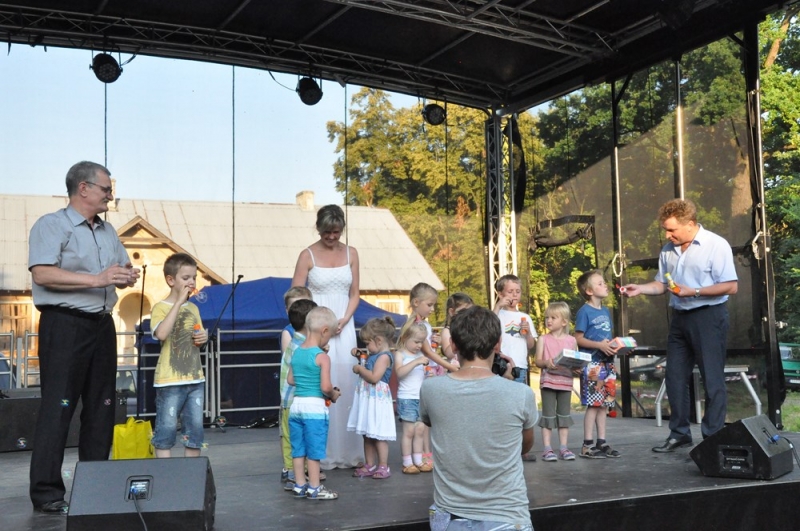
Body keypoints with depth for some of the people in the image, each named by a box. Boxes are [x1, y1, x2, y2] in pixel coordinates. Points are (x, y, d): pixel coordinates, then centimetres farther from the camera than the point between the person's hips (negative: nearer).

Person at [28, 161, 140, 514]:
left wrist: (127, 276, -1)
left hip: (102, 325, 8)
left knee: (101, 407, 9)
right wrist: (97, 279, -22)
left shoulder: (108, 231, 18)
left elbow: (122, 272, 24)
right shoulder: (51, 225, -5)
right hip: (65, 324, -7)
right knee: (57, 408, -6)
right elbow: (42, 274, -18)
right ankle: (46, 493, 0)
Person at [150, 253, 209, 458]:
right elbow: (162, 334, -26)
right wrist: (179, 302, -23)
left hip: (195, 379, 6)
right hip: (170, 381, -6)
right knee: (166, 429, -2)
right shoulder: (161, 307, -7)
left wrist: (204, 338, 0)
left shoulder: (193, 308, 12)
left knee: (195, 430, 9)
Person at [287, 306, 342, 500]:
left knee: (298, 448, 14)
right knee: (314, 450, 3)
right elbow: (325, 387, -19)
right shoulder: (322, 357, -14)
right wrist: (333, 395, 0)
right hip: (314, 406, -7)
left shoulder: (296, 353, 7)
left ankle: (299, 486, 23)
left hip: (296, 404, 7)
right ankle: (314, 488, 11)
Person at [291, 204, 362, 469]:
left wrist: (343, 321, -5)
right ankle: (320, 454, 2)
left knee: (346, 385, 3)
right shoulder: (308, 255, -3)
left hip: (344, 326, 3)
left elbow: (354, 295, 10)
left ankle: (346, 452, 12)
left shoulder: (350, 254, 7)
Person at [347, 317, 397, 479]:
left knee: (378, 435, -3)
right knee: (367, 435, 14)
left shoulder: (384, 356, -15)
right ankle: (369, 465, 22)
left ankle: (383, 467, 5)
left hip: (377, 400, -10)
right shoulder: (374, 355, 14)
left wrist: (359, 369, -13)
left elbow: (374, 377, -24)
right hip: (367, 399, 10)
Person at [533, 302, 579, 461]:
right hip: (548, 381, -2)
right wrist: (546, 362, -25)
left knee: (564, 414, 8)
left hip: (566, 381, 2)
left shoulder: (571, 340, 6)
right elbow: (537, 361, -5)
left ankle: (564, 447, 14)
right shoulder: (543, 339, 0)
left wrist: (577, 367, -11)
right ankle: (547, 448, 3)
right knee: (548, 415, 0)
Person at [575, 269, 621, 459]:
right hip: (592, 363, -7)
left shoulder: (606, 311, 15)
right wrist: (599, 345, -20)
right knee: (593, 404, -6)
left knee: (604, 404, 10)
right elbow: (578, 339, -10)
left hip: (607, 362, 7)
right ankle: (587, 445, 0)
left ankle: (602, 443, 17)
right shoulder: (584, 311, -8)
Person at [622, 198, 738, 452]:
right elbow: (661, 284, 16)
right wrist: (640, 289, -2)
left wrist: (693, 292, -22)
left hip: (708, 317, -7)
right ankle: (679, 433, 21)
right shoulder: (668, 250, 8)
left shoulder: (716, 245, -12)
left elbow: (731, 287, -16)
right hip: (680, 317, 7)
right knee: (675, 377, 10)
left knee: (712, 380, 0)